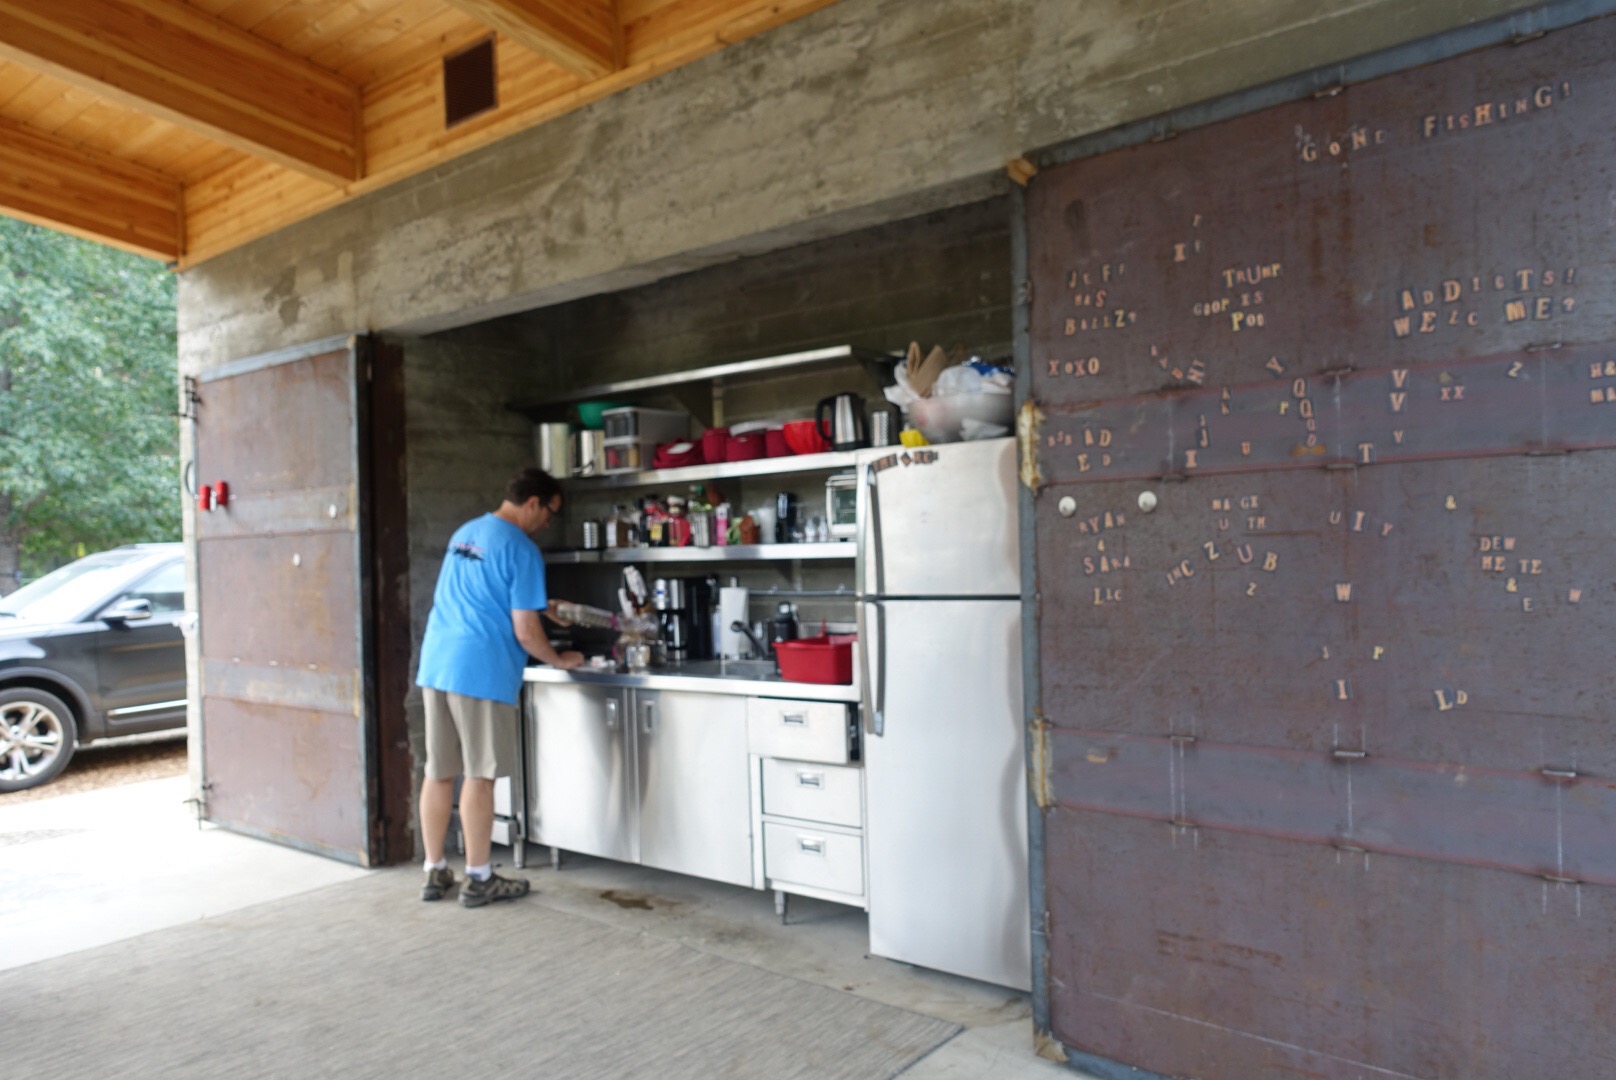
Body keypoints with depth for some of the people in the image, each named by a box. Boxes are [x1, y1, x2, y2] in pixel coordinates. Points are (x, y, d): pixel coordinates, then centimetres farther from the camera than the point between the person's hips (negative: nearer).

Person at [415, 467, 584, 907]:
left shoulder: (463, 534, 16)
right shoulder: (522, 550, -10)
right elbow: (525, 632, -12)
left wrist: (541, 605, 34)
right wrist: (560, 661, 5)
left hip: (436, 665, 8)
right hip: (481, 671, -8)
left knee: (439, 772, 12)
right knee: (479, 775, 1)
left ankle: (435, 873, 21)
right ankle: (478, 879, 10)